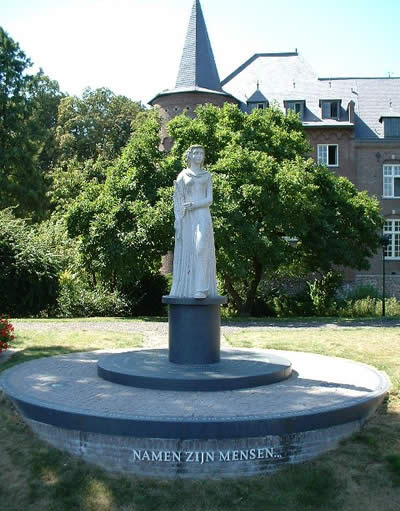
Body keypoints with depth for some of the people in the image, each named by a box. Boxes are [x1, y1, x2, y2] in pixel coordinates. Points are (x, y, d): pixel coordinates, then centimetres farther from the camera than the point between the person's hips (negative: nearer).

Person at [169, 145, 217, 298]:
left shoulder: (207, 175, 14)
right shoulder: (182, 176, 14)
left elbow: (210, 199, 5)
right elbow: (178, 199, 6)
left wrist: (194, 204, -13)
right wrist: (178, 220, -7)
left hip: (202, 215, -1)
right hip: (186, 218, 1)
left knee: (201, 248, -17)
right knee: (186, 251, -2)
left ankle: (201, 289, -22)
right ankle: (185, 289, 3)